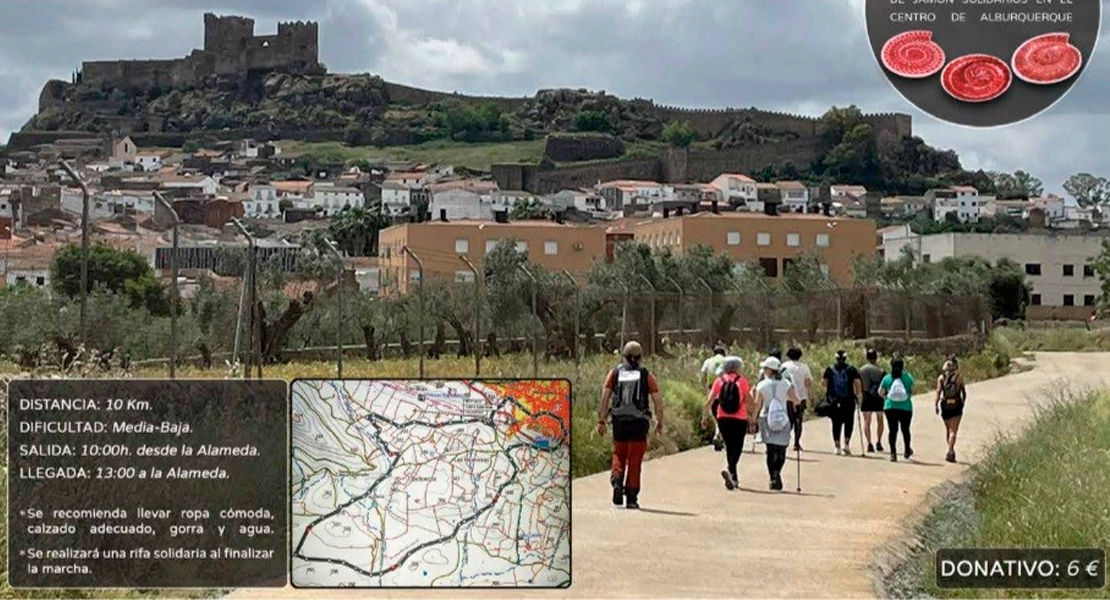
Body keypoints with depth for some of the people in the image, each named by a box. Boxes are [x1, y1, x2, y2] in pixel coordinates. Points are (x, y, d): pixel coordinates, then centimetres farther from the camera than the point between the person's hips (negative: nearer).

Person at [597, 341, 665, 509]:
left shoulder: (615, 372, 5)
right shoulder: (646, 375, 3)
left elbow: (604, 397, 0)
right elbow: (658, 400, -1)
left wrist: (601, 421, 3)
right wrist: (660, 422, 11)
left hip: (619, 421, 1)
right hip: (639, 422, -1)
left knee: (619, 455, 17)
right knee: (635, 460, 6)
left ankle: (617, 481, -10)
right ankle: (631, 498, 6)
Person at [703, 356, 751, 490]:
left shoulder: (719, 380, 2)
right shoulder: (742, 381, -4)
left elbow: (709, 401, 0)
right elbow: (749, 400, -6)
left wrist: (706, 416, 9)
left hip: (723, 419, 3)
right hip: (740, 419, -3)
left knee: (729, 446, 15)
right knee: (737, 447, 2)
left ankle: (734, 478, 19)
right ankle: (730, 469, -25)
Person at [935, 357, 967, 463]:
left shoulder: (941, 378, -1)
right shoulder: (959, 377, -2)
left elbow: (938, 392, -8)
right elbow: (964, 393, 3)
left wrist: (936, 405, -5)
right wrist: (963, 403, 17)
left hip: (945, 405, 2)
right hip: (956, 406, -2)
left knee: (948, 429, 18)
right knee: (953, 430, -3)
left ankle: (951, 451, 27)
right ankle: (950, 452, -15)